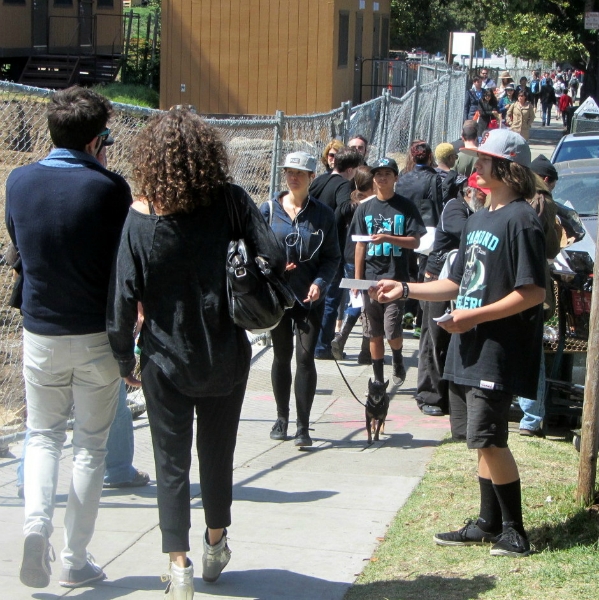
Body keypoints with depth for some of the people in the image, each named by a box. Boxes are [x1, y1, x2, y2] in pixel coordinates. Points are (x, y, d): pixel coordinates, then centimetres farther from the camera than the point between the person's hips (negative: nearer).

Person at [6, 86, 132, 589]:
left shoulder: (19, 182, -3)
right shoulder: (108, 188, -15)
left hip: (40, 332, 3)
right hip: (97, 335, -3)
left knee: (44, 435, 18)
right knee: (91, 444, 10)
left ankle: (37, 523, -7)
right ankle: (76, 561, 14)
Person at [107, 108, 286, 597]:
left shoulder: (139, 218, -12)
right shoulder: (230, 202, -11)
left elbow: (125, 295, -11)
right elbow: (274, 258, -18)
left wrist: (124, 356, 1)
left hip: (166, 360, -2)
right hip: (225, 355, 2)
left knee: (171, 461, 8)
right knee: (218, 452, 20)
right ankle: (216, 546, 35)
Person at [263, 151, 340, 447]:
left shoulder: (323, 214, 0)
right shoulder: (269, 209, 2)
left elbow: (332, 257, 2)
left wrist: (320, 283, -13)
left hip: (310, 297, -1)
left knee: (305, 357, -6)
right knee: (281, 355, 10)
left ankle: (303, 426, -1)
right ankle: (282, 417, 25)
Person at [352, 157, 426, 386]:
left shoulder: (406, 207, 0)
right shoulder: (365, 208, 9)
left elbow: (415, 242, -5)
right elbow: (360, 245, 9)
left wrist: (386, 238, -19)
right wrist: (357, 280, 5)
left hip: (395, 276, -3)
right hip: (370, 278, 3)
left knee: (392, 330, -9)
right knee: (374, 333, 6)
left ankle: (398, 359, 22)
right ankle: (378, 379, 16)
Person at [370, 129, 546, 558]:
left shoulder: (521, 220, -13)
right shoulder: (478, 220, 16)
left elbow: (534, 293, -19)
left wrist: (475, 316, -19)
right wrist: (404, 290, 14)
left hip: (499, 352, -9)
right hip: (470, 348, 9)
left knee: (488, 439, -8)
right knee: (485, 441, 13)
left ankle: (514, 530, 3)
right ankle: (489, 524, 21)